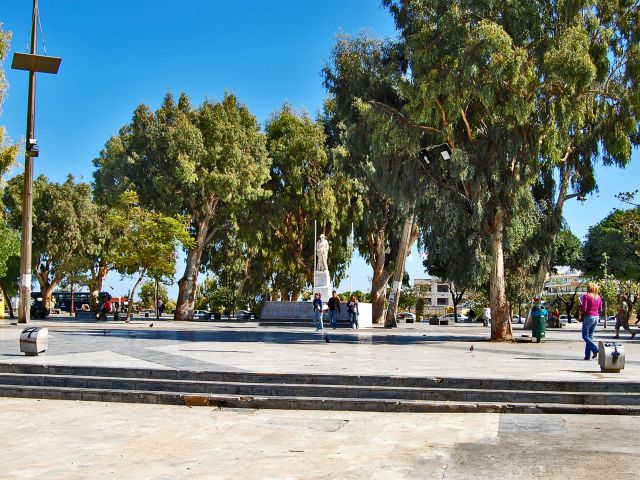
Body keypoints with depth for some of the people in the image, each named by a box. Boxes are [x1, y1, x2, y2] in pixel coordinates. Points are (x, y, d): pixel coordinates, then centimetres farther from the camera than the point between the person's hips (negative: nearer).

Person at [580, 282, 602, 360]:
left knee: (585, 336, 1)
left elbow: (583, 308, -15)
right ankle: (588, 355, 10)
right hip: (596, 317, 6)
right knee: (590, 336, 12)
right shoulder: (598, 297, 8)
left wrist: (580, 305, 5)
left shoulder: (586, 296, -10)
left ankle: (595, 349, -18)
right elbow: (600, 310, 10)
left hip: (588, 316, -6)